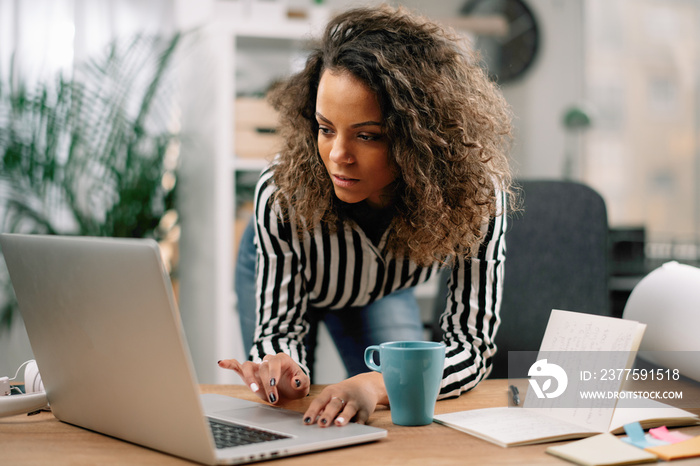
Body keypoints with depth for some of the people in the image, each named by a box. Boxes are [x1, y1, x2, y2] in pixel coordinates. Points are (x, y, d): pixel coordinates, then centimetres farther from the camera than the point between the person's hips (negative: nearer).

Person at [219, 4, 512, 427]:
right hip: (276, 273, -1)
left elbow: (472, 343, -38)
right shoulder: (281, 194, -40)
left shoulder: (474, 191, -39)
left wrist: (375, 384, -58)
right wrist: (282, 371, -56)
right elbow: (279, 327, -29)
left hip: (386, 291, 1)